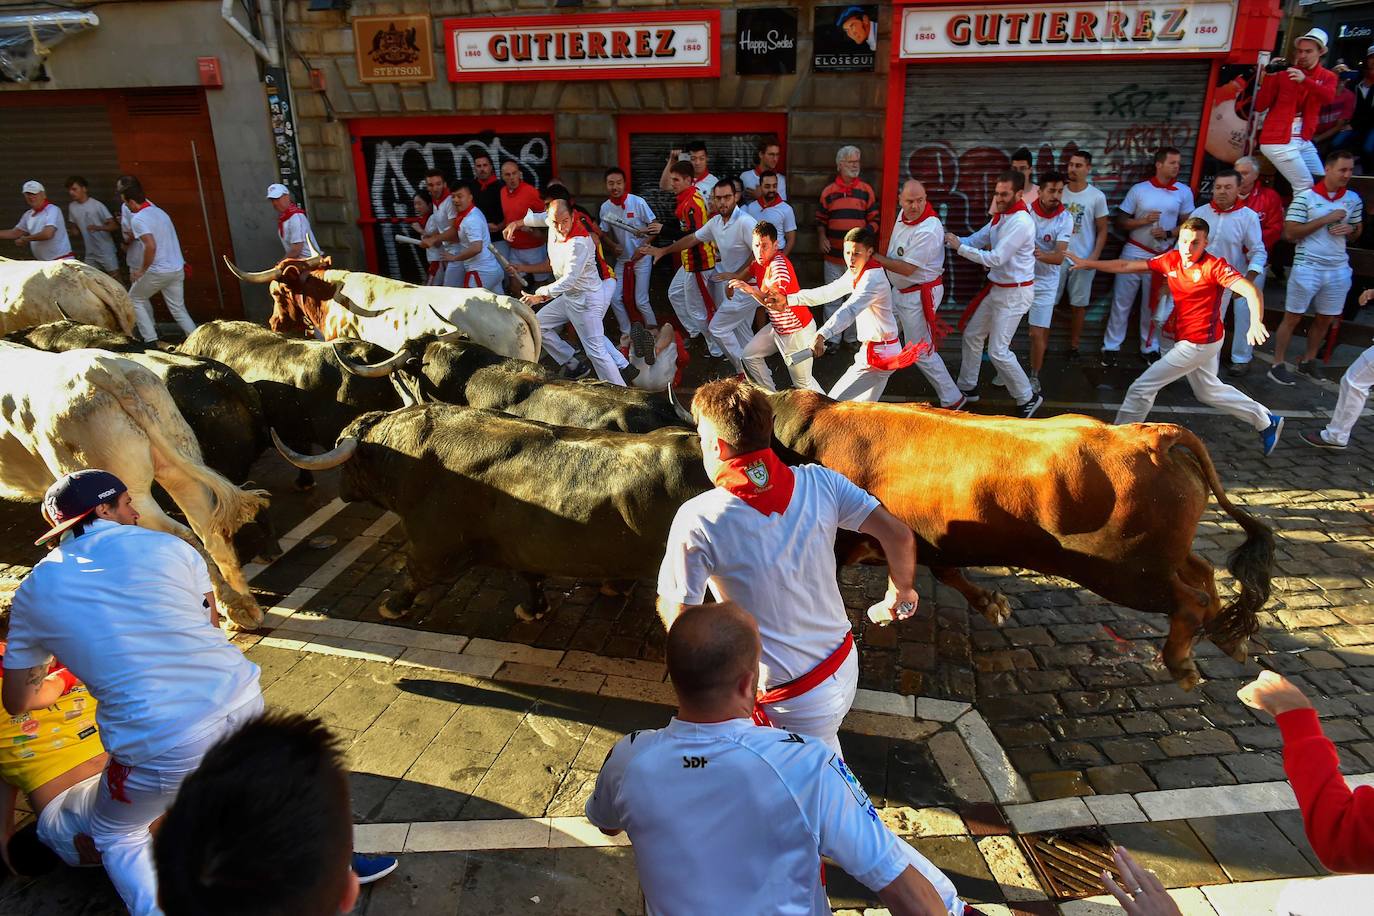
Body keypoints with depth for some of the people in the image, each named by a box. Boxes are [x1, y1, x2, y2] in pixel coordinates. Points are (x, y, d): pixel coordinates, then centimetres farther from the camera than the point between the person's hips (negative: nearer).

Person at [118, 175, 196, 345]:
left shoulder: (138, 219, -13)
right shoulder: (159, 211, 11)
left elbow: (151, 246, -25)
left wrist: (142, 270, -15)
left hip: (158, 272, -6)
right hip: (178, 270, 6)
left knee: (135, 299, 16)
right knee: (178, 310, 12)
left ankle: (151, 341, 10)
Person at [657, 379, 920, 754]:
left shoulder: (698, 520, -23)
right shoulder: (820, 482, -11)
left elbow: (677, 619, -18)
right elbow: (900, 536, -10)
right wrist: (901, 592, 10)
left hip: (795, 704, -5)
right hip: (844, 666, 5)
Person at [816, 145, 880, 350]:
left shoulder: (866, 190, 3)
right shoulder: (828, 191, 4)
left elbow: (874, 219, 3)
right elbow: (820, 220, 11)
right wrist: (821, 238, -5)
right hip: (833, 255, 0)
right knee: (832, 299, 6)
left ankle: (853, 337, 19)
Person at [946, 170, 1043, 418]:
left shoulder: (1020, 222, -23)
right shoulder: (1000, 216, 7)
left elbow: (995, 259, -26)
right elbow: (976, 239, 9)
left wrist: (959, 247, -22)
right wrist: (951, 238, -9)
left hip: (1014, 293, -9)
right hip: (996, 288, 9)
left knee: (998, 351, -9)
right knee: (972, 335, 16)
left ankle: (1028, 398, 8)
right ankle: (967, 388, 31)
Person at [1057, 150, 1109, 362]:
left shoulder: (1097, 197, -2)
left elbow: (1102, 230, 0)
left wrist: (1094, 257, -11)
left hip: (1082, 259, -1)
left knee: (1078, 305, 7)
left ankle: (1074, 346, 18)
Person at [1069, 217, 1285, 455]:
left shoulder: (1214, 266, -19)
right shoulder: (1171, 260, -1)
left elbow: (1251, 291, -27)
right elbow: (1128, 265, 2)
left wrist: (1256, 321, -44)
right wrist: (1091, 264, -2)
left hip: (1198, 343, -9)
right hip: (1190, 341, 9)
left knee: (1141, 388, -7)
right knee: (1207, 390, 26)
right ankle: (1266, 421, 42)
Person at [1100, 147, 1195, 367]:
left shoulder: (1184, 192, 1)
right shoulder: (1139, 189, -2)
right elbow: (1120, 222, 0)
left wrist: (1168, 234, -14)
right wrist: (1143, 221, -15)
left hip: (1163, 257, 1)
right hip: (1134, 253, -1)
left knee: (1154, 306, 10)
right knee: (1121, 302, 1)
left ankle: (1149, 348, 21)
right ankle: (1111, 347, 9)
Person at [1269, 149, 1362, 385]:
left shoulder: (1353, 199, 8)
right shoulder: (1306, 196, -7)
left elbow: (1358, 231, 19)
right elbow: (1290, 233, -12)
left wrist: (1350, 229, -5)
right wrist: (1327, 219, -16)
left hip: (1338, 269, 5)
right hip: (1307, 267, -5)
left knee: (1325, 319, 11)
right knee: (1292, 317, 0)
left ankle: (1308, 360, 26)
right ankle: (1278, 365, 7)